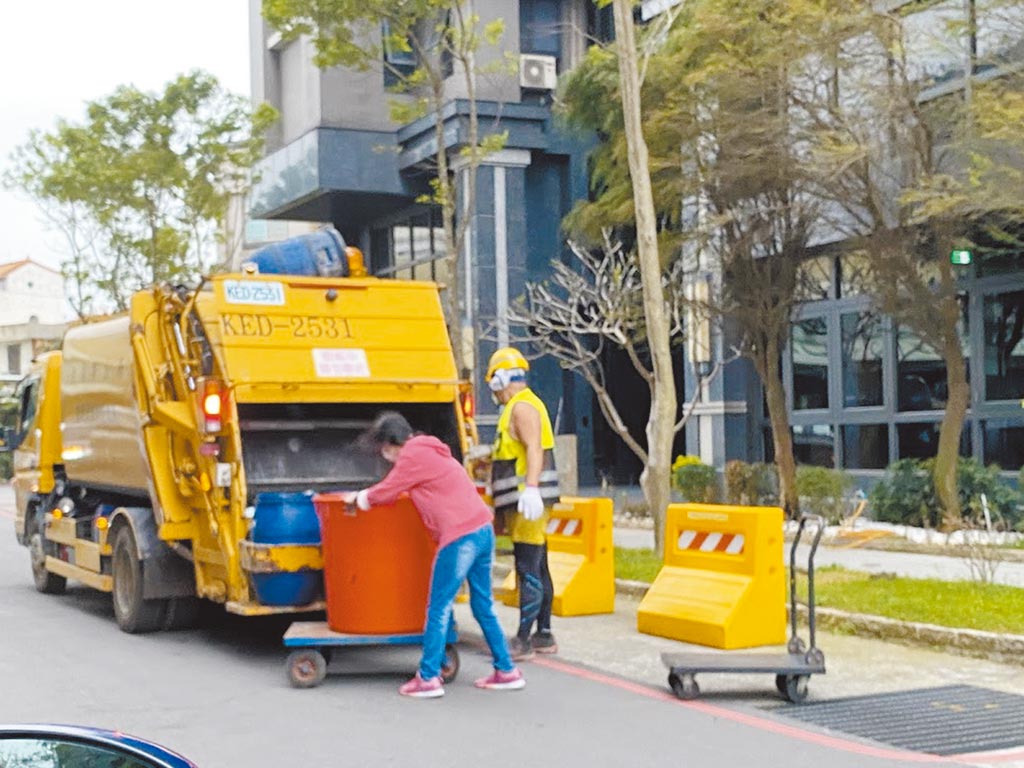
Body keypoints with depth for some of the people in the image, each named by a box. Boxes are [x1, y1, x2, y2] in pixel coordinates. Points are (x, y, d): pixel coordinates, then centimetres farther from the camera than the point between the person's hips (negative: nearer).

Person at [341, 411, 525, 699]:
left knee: (438, 608, -2)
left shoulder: (413, 456, -5)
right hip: (482, 529, 9)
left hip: (460, 537, -9)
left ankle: (428, 678, 2)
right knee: (483, 606, 16)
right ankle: (506, 671, 20)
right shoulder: (429, 450, 23)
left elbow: (385, 493, 0)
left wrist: (359, 497, 18)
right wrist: (367, 496, 31)